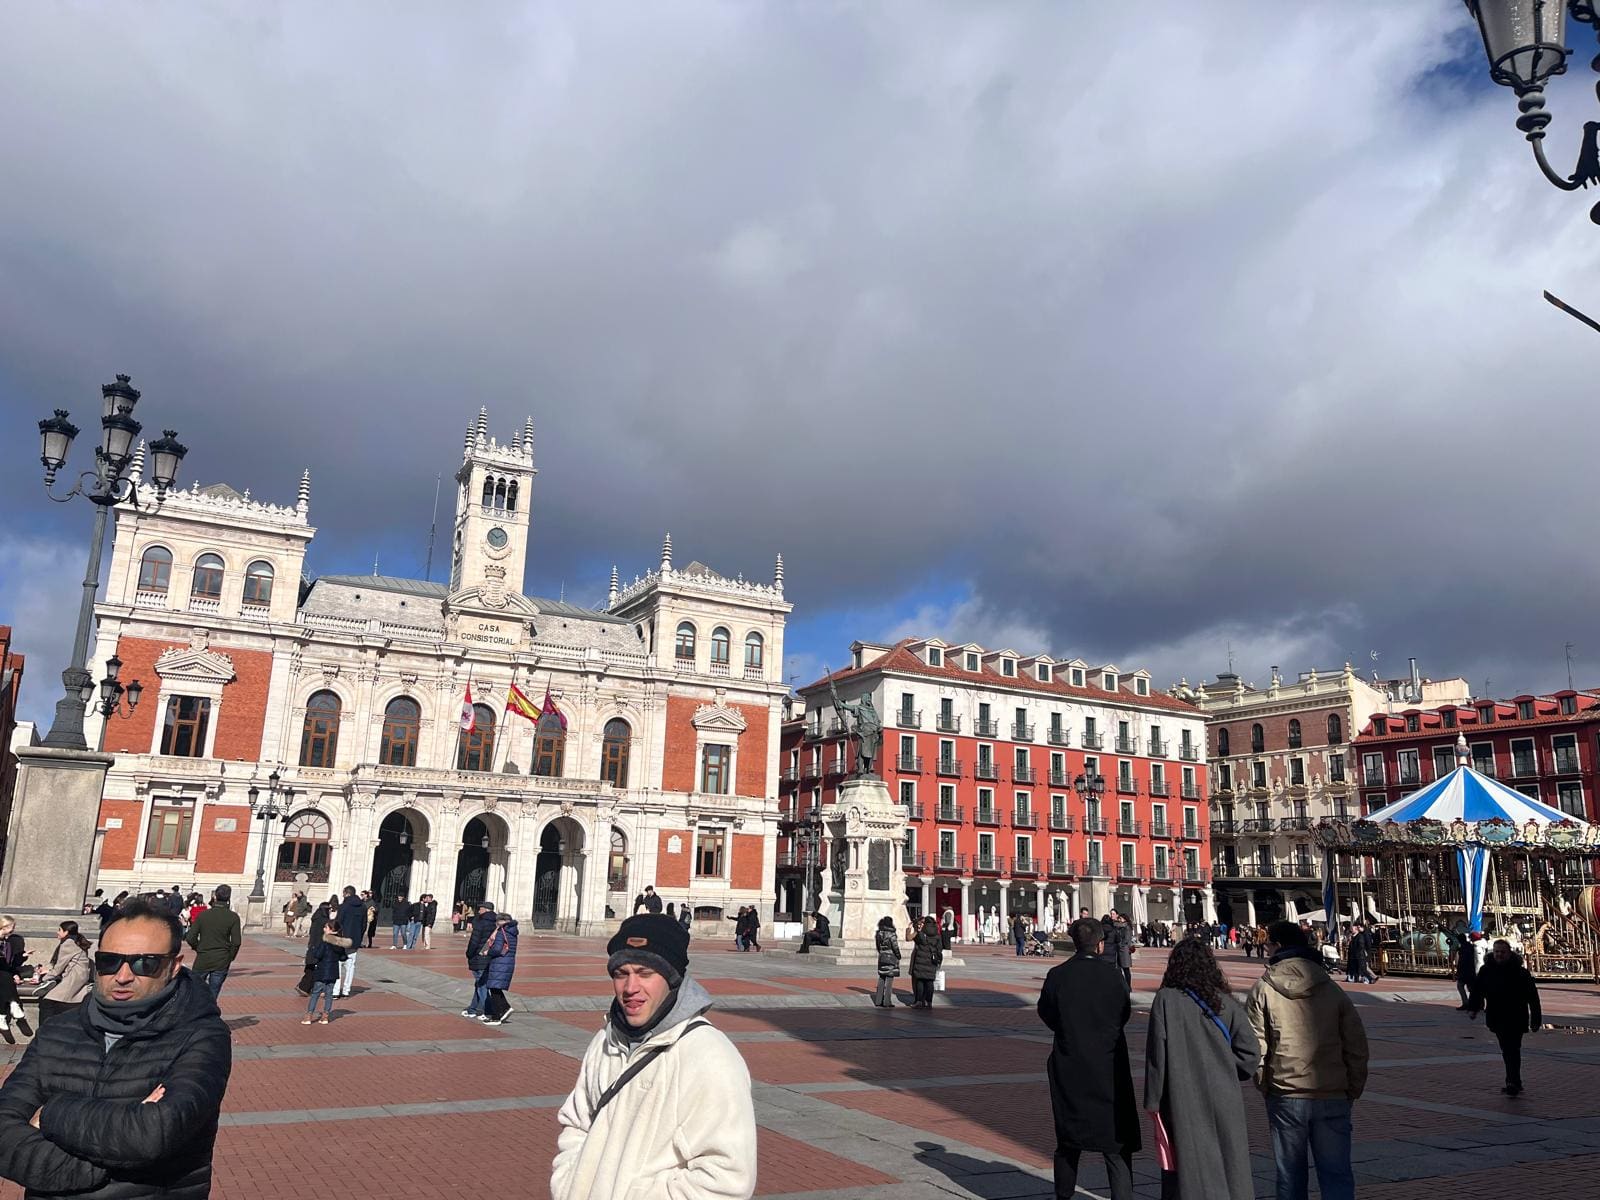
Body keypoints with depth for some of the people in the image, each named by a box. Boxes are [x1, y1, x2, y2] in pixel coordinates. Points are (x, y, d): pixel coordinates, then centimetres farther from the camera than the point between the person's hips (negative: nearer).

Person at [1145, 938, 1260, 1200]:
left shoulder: (1165, 1000, -9)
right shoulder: (1225, 1002, 0)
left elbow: (1157, 1052, -9)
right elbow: (1251, 1052, -4)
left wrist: (1152, 1100, -2)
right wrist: (1225, 1071, 12)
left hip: (1184, 1102, -3)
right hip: (1224, 1098, 3)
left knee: (1189, 1172, 3)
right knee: (1230, 1167, 15)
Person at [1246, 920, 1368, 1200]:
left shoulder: (1264, 989, -3)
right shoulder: (1331, 989, 3)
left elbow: (1254, 1046, -4)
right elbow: (1356, 1044, 3)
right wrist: (1353, 1090, 12)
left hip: (1284, 1098, -1)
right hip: (1332, 1097, 1)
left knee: (1290, 1177, 11)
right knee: (1337, 1174, 6)